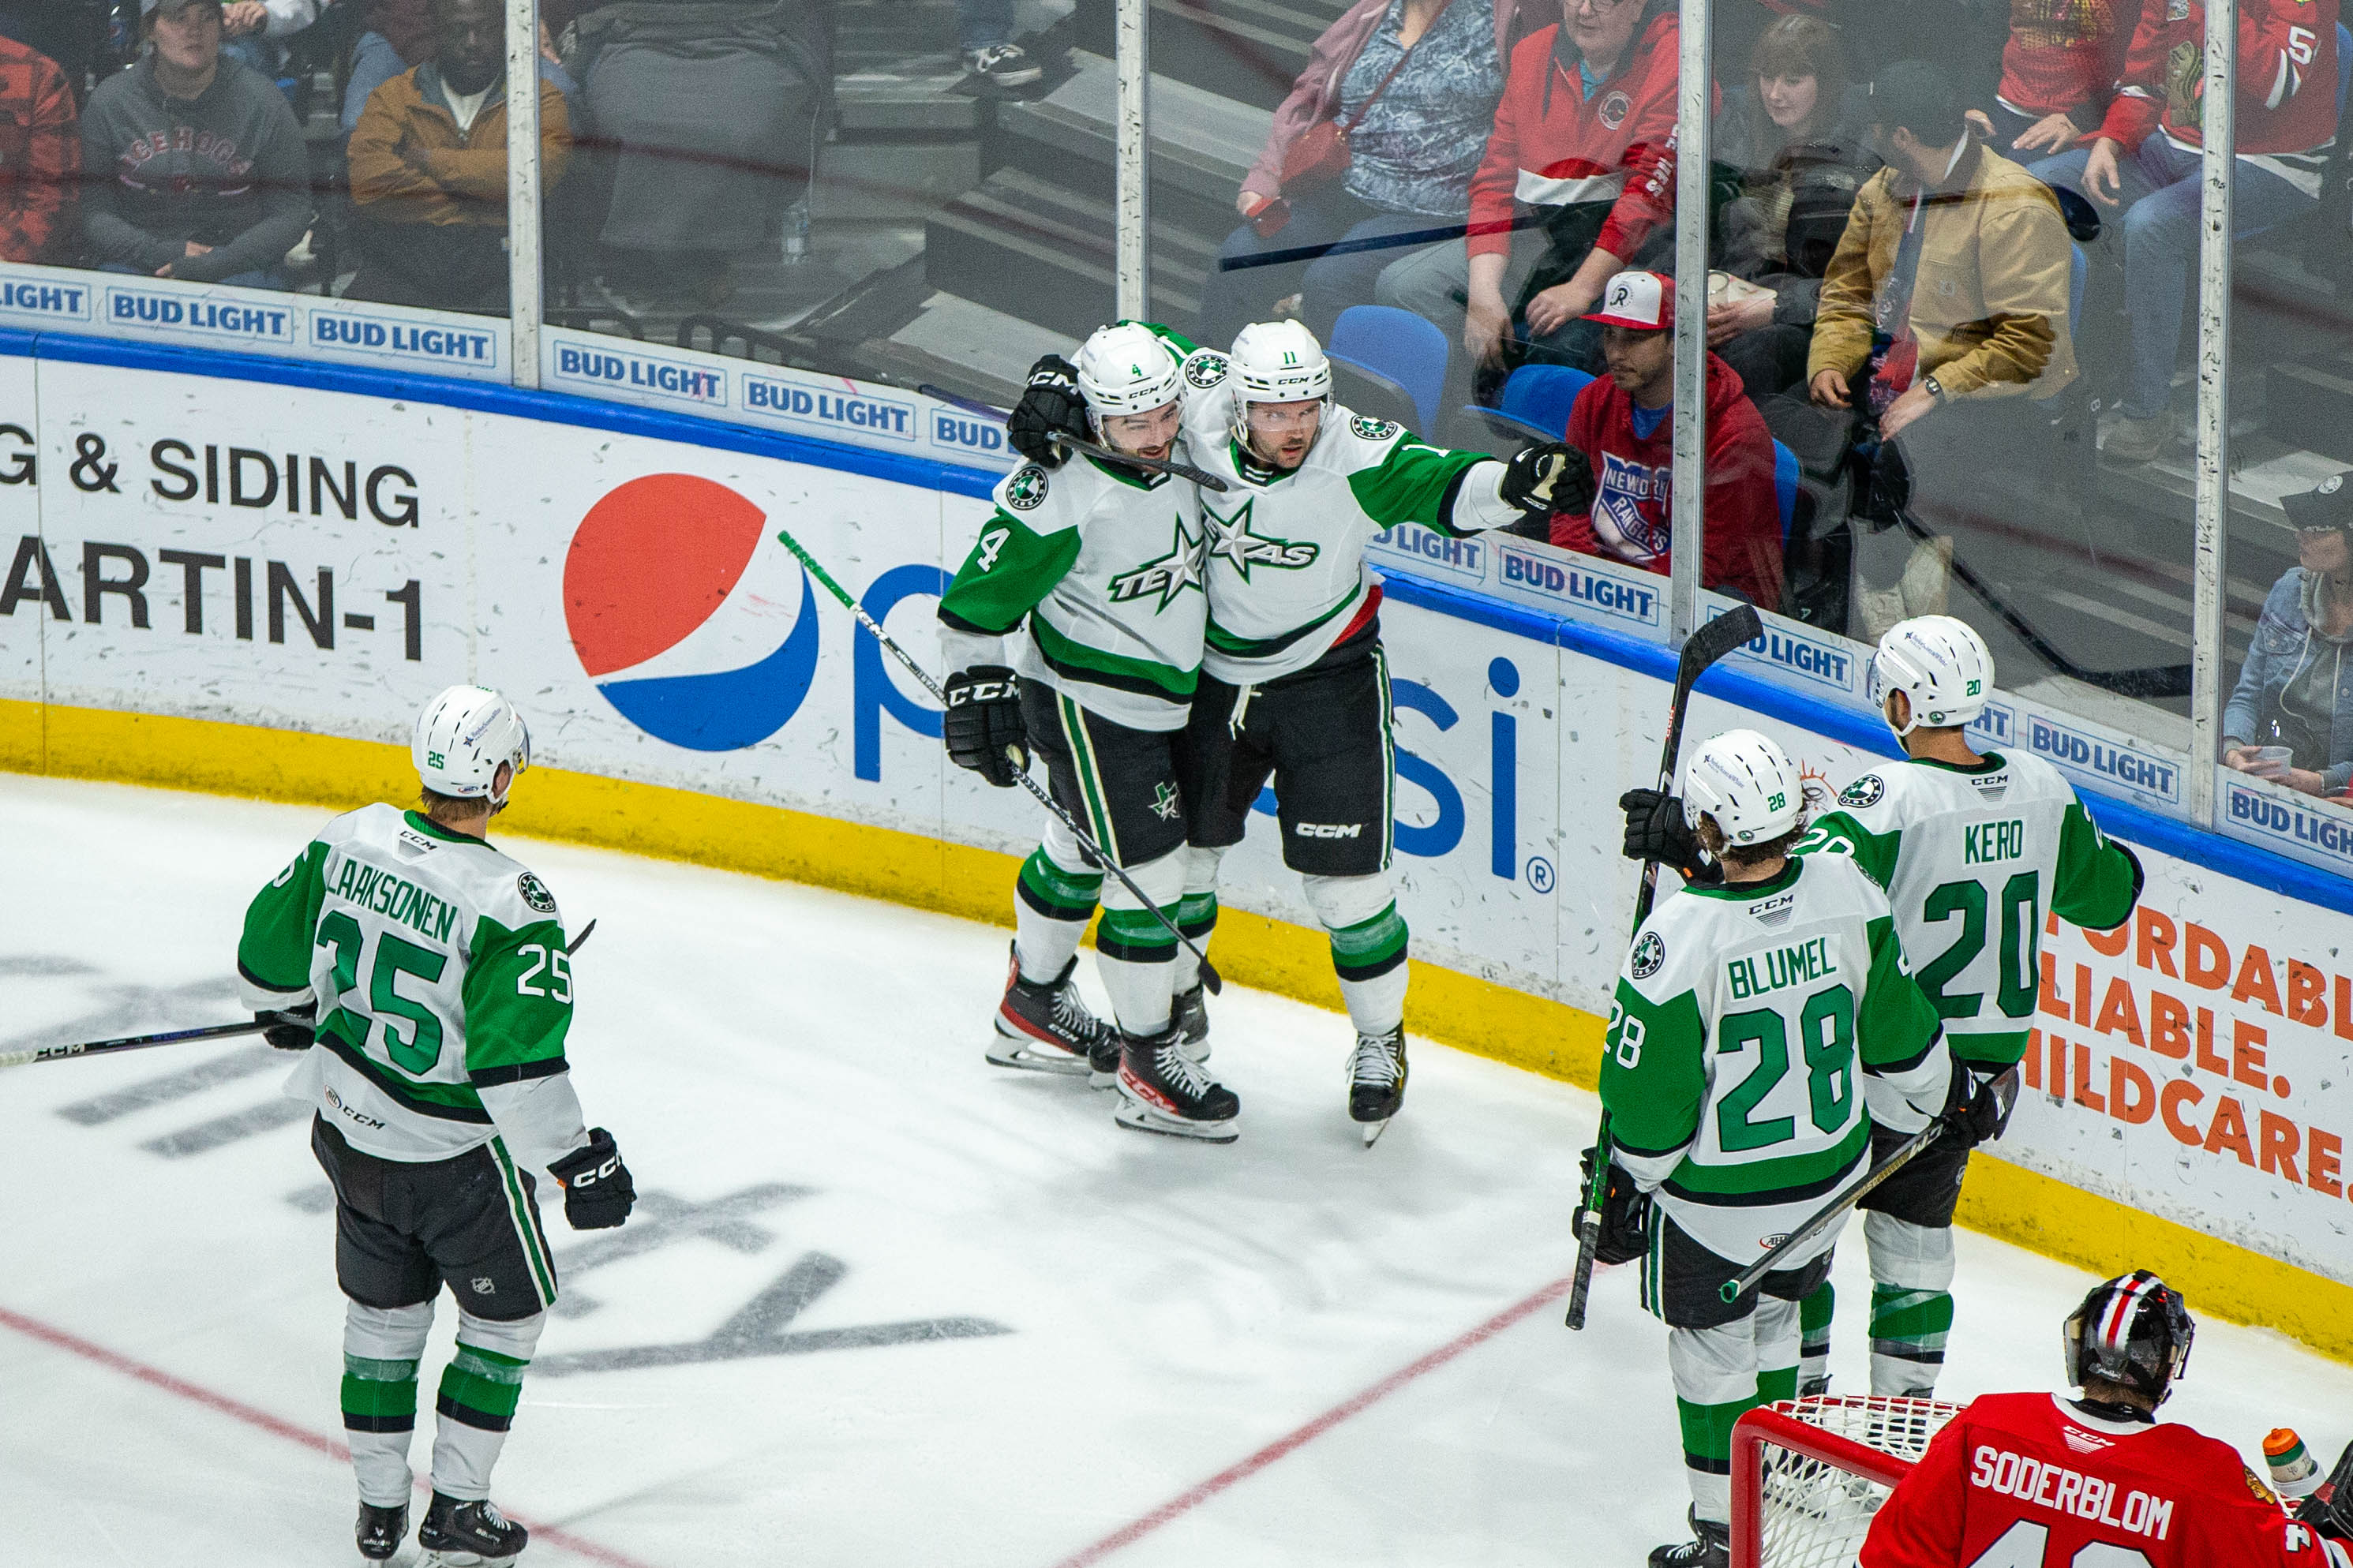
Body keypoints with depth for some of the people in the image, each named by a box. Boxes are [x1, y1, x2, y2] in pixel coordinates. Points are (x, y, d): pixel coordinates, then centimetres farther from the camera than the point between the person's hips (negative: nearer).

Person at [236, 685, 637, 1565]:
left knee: (383, 1309, 22)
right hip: (453, 1157, -6)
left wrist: (289, 1009, 28)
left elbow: (271, 949, 6)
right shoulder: (509, 903, -26)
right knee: (508, 1313, 16)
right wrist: (579, 1162, -16)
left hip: (346, 1126, 6)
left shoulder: (352, 840, -8)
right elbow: (518, 1061, -27)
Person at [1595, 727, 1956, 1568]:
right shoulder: (1846, 891, -14)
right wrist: (1938, 1098, 21)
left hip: (1715, 1196, -5)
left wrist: (1630, 1188, -1)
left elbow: (1650, 1091, -18)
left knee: (1713, 1352, 14)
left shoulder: (1682, 931, -28)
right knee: (1774, 1320, 26)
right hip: (1833, 1169, 5)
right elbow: (1897, 1027, 2)